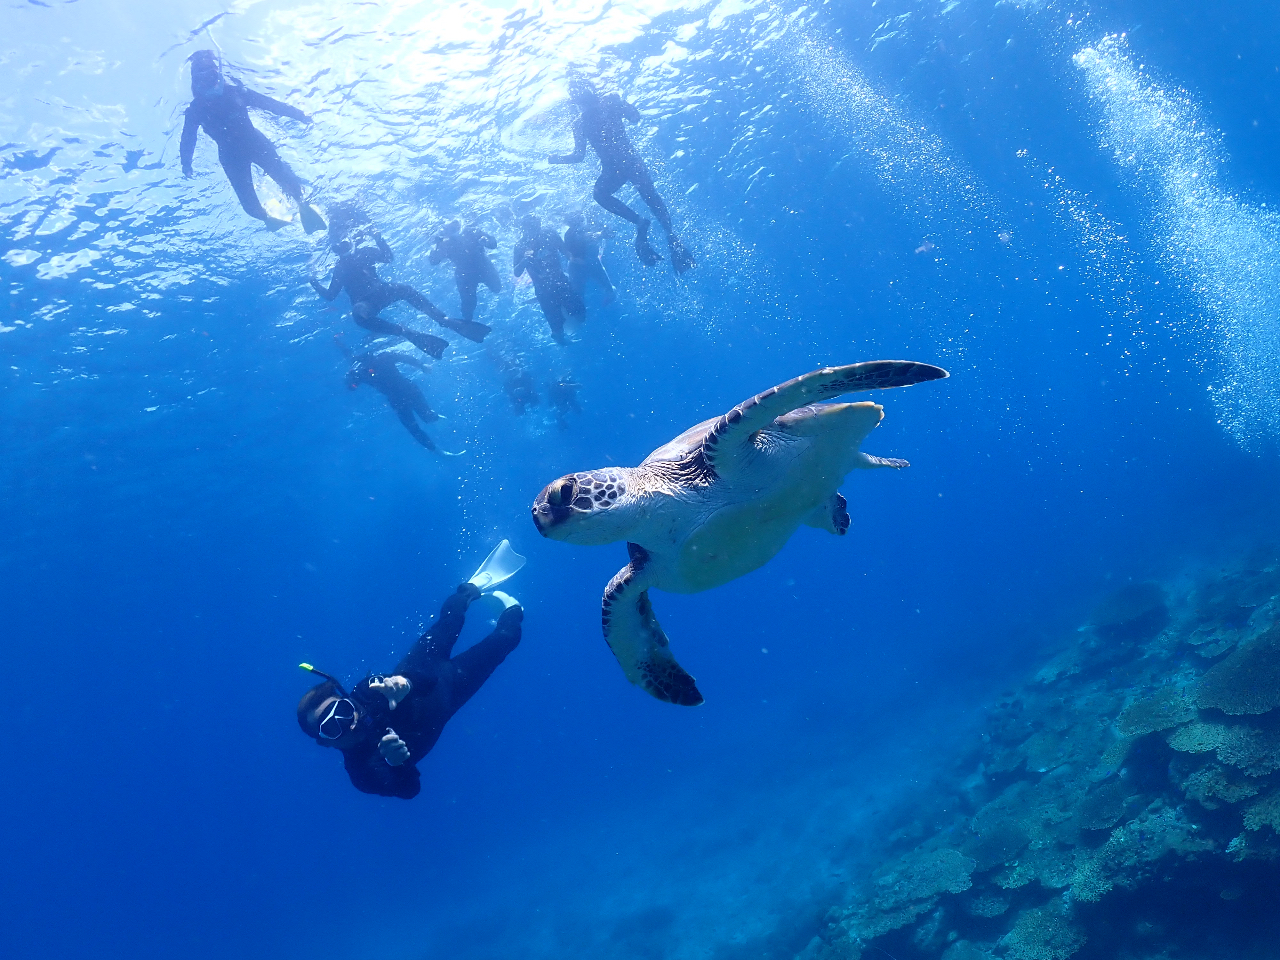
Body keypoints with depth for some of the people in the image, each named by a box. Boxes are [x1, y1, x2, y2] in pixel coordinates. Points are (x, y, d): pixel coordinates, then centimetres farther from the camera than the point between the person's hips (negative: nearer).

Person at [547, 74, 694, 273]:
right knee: (599, 193, -25)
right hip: (611, 168, 3)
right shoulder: (579, 123, 14)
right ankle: (639, 222, -20)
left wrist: (616, 102, -7)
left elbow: (636, 117, 3)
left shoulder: (610, 102, 9)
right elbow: (579, 156, 13)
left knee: (650, 196, -19)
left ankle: (673, 241, -21)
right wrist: (557, 159, 0)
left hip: (630, 160, -3)